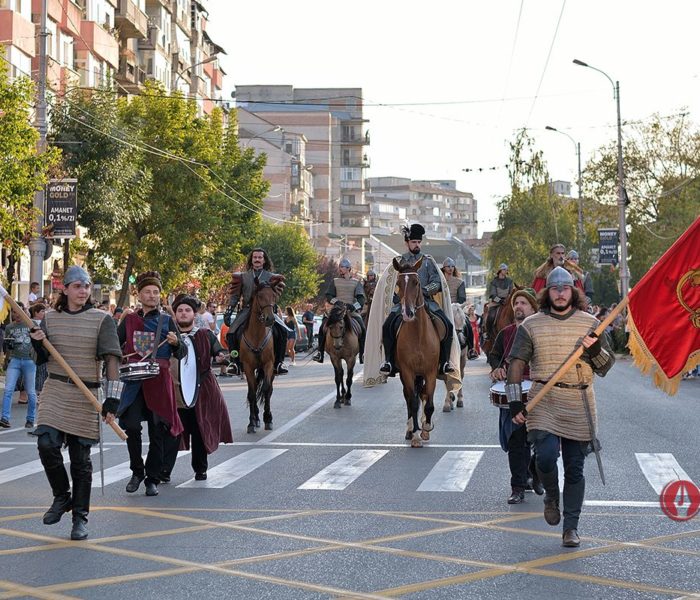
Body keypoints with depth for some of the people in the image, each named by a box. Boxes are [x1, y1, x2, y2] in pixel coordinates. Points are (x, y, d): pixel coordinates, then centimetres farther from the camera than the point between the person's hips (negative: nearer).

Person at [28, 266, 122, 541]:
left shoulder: (102, 319, -3)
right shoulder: (51, 318, 7)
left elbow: (111, 359, -8)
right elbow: (43, 360, 14)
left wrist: (112, 399, -16)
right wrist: (38, 343, -8)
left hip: (86, 395, -2)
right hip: (55, 391, 2)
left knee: (80, 458, 2)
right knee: (47, 444, -15)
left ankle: (80, 517, 15)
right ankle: (62, 496, 11)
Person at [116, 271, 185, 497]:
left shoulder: (166, 320, 5)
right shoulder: (129, 320, 10)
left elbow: (181, 354, 4)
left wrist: (175, 343, -17)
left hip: (159, 381, -1)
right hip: (134, 380, 1)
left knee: (157, 430, 2)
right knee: (131, 426, -10)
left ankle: (152, 479, 13)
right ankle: (137, 472, 11)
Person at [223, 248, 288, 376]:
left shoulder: (270, 277, 11)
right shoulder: (243, 277, 14)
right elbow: (235, 296, 11)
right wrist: (228, 312, 1)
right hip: (247, 311, 1)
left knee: (282, 331, -21)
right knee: (232, 333, -20)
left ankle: (278, 362, -10)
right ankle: (235, 362, -7)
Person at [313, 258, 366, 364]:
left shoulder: (356, 282, 10)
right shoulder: (334, 282, 13)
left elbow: (361, 298, -2)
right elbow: (328, 296, 4)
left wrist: (354, 306, -21)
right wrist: (336, 301, -17)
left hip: (352, 311, -1)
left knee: (363, 329, -20)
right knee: (322, 328, -16)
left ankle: (362, 355, -12)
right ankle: (320, 352, -9)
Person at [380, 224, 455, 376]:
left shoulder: (428, 260, 10)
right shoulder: (399, 261, 10)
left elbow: (437, 283, 2)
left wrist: (424, 290, -15)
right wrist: (398, 299, -8)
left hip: (426, 301, 1)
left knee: (448, 325, -18)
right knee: (388, 326, -23)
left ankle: (444, 361, -6)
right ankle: (389, 361, -10)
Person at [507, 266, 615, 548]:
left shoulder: (591, 324, 9)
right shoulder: (531, 325, 5)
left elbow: (607, 367, 11)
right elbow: (516, 364, 3)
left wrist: (596, 350, -10)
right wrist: (515, 401, -6)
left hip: (579, 405, 1)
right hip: (543, 402, -1)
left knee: (575, 469, 3)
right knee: (545, 457, -17)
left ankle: (571, 527, 13)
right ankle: (551, 496, 16)